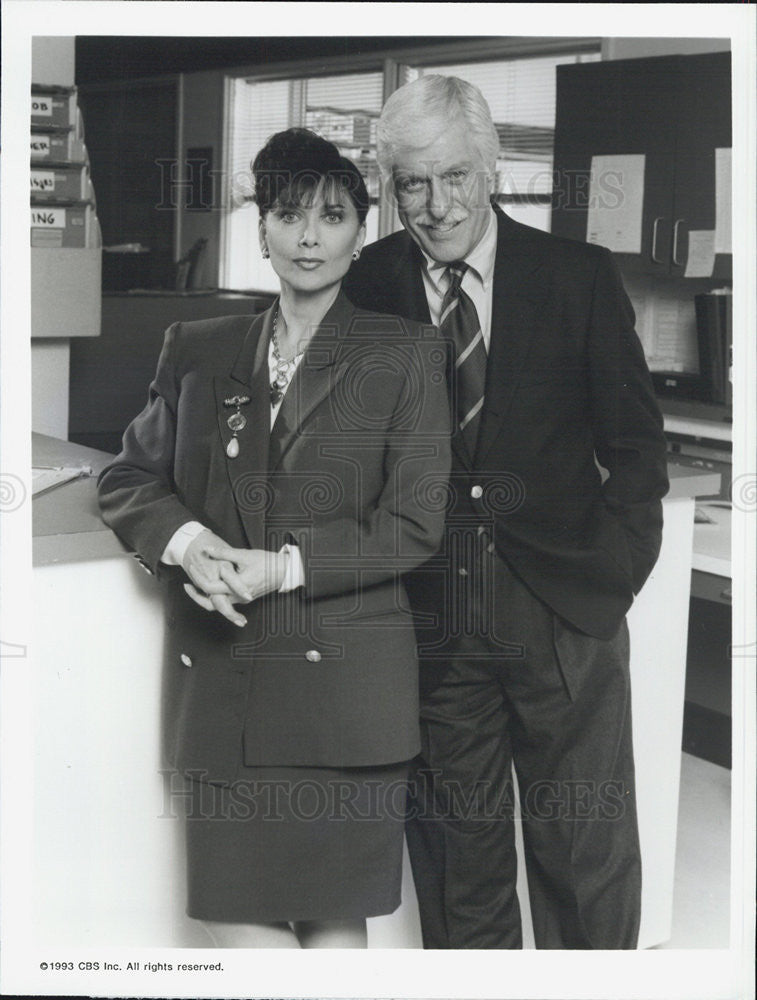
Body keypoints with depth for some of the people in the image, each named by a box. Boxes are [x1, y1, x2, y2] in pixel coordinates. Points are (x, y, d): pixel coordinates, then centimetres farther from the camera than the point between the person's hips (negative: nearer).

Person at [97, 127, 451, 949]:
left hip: (344, 686, -3)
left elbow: (415, 525, -3)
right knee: (234, 915, 2)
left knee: (334, 915, 4)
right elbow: (127, 478, 15)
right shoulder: (198, 350, 12)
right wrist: (184, 540, -7)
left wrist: (286, 566, -14)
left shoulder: (403, 354, 2)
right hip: (220, 680, 3)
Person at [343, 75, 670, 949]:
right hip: (428, 622, 1)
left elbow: (635, 442, 5)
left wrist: (614, 569, -3)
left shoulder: (580, 278, -1)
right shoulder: (365, 288, 1)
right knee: (455, 856, 12)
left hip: (563, 613, 0)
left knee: (589, 855, 7)